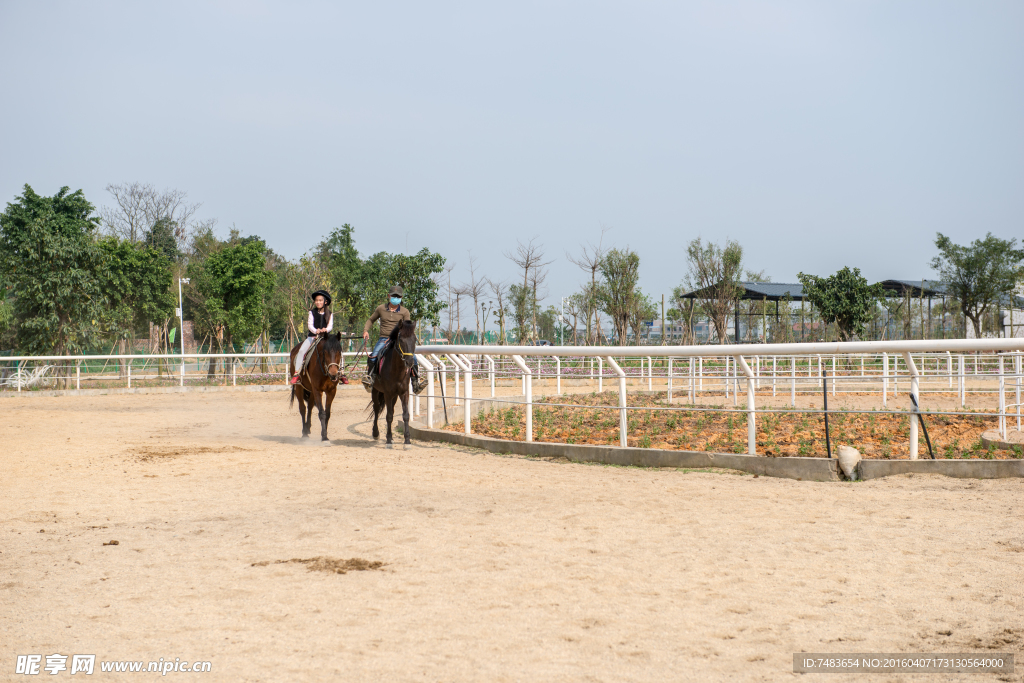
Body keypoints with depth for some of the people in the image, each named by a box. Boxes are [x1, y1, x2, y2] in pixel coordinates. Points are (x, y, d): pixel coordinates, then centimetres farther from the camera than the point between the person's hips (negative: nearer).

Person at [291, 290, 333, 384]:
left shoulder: (329, 314, 8)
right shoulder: (312, 313, 5)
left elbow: (330, 326, -3)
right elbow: (310, 324, -5)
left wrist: (326, 329, -27)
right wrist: (315, 331, -27)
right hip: (312, 337, -1)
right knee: (301, 350, -24)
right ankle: (296, 374, -19)